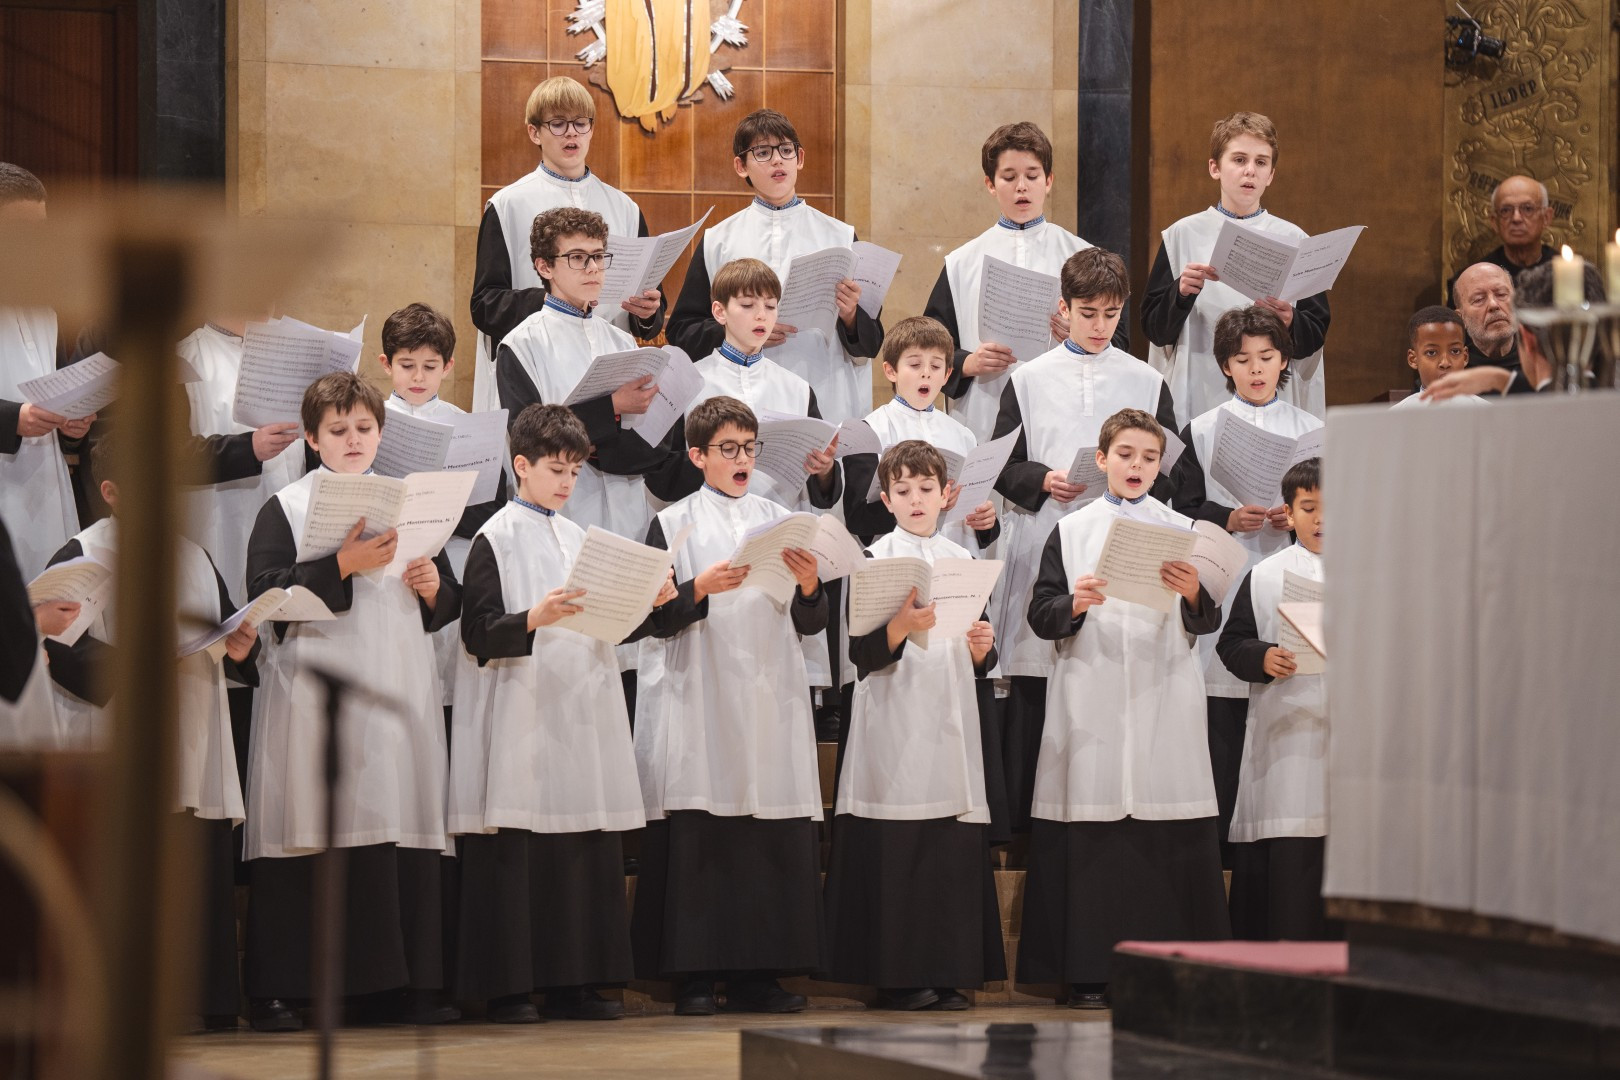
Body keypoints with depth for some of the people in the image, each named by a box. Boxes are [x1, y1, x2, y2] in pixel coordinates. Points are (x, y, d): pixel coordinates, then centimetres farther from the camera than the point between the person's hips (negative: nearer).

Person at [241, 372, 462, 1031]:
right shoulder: (287, 507, 5)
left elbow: (450, 602, 20)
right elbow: (264, 591, -9)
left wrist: (433, 587, -2)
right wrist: (343, 565, -17)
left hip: (398, 690, 4)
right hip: (315, 694, -4)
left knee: (404, 836, -1)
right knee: (310, 831, -8)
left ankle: (400, 983, 3)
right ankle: (276, 990, -5)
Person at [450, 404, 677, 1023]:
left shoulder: (579, 539, 17)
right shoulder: (496, 539, -2)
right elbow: (478, 633, -10)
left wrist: (651, 606, 2)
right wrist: (533, 619, -25)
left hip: (582, 714, 6)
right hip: (520, 719, -6)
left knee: (587, 854, 3)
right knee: (515, 853, -7)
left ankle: (572, 983, 8)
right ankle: (507, 988, -3)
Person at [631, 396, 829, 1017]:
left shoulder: (781, 523, 14)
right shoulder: (674, 524, 5)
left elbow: (809, 625, 10)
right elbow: (655, 618, -2)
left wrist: (808, 587, -9)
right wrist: (701, 588, -17)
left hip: (771, 702, 3)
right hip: (698, 703, -3)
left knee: (774, 839, -1)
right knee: (698, 836, -7)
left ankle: (757, 975, 3)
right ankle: (693, 977, -4)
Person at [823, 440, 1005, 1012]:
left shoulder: (963, 559, 16)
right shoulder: (875, 559, 2)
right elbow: (861, 652, -7)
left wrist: (981, 647, -2)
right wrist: (901, 626, -24)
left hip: (953, 720, 4)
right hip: (895, 720, -4)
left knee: (958, 846, -1)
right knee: (897, 849, -9)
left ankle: (949, 974, 4)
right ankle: (899, 977, -5)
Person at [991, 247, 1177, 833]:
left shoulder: (1147, 383, 12)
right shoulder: (1028, 380, 10)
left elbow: (1170, 472, 11)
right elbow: (1002, 468, 7)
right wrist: (1043, 481, -12)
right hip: (1042, 547, 0)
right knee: (1032, 686, -2)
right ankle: (1022, 816, 3)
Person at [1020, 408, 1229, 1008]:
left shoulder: (1183, 532, 12)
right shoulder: (1071, 532, 11)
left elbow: (1207, 623, 6)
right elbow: (1040, 616, 6)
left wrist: (1194, 595, -15)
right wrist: (1074, 605, -14)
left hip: (1164, 699, 1)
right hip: (1092, 700, 0)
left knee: (1170, 835, -6)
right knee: (1090, 831, -5)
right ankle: (1088, 972, -1)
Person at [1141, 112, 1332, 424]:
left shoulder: (1292, 240, 6)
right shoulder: (1182, 236, 4)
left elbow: (1317, 334, 4)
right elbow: (1154, 328, 3)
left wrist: (1291, 322, -16)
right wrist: (1181, 292, -15)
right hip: (1197, 404, 0)